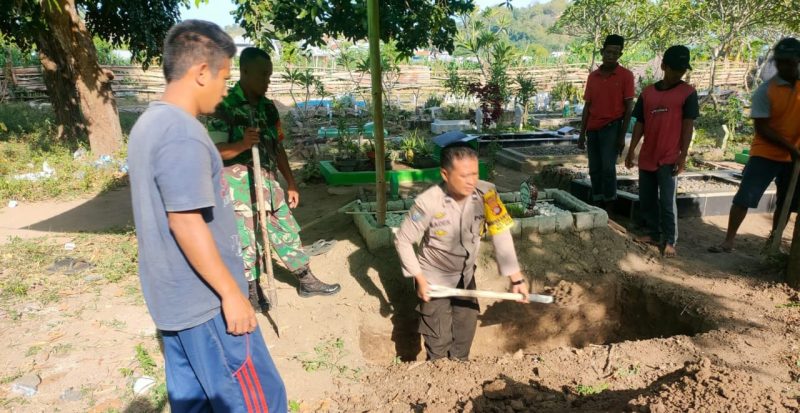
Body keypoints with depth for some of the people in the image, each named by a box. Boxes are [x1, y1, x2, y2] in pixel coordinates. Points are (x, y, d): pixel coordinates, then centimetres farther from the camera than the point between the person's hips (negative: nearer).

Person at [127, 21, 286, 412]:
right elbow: (186, 222, -25)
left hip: (172, 296, 10)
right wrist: (231, 291, -19)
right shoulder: (183, 133, -22)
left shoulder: (148, 124, 10)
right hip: (205, 300, -10)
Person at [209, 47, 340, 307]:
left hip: (269, 184, 7)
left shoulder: (268, 107, 7)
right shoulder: (224, 106, -13)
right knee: (248, 243, 6)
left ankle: (307, 282, 30)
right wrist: (242, 144, -34)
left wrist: (291, 184, 13)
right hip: (239, 189, -6)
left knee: (287, 232, 15)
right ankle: (253, 291, 27)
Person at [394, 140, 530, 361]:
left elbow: (501, 234, -19)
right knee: (439, 339, 7)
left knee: (466, 330, 18)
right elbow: (403, 240, -17)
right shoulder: (428, 202, -29)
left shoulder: (486, 193, -22)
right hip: (434, 277, -3)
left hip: (465, 275, 4)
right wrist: (420, 279, -17)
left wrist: (516, 278, -24)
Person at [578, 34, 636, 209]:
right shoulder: (593, 76, 11)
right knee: (594, 169, 6)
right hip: (593, 129, 5)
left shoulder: (626, 75, -2)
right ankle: (597, 205, 14)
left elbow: (629, 107, -4)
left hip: (611, 127, -4)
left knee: (608, 167, -11)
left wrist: (622, 135, -10)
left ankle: (609, 206, -2)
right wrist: (582, 133, 8)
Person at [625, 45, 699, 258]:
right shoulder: (647, 92, 8)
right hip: (646, 157, 5)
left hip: (669, 159, -5)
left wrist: (683, 157, -10)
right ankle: (653, 234, 23)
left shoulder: (688, 93, -3)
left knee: (667, 202, -4)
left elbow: (688, 126, -6)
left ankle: (670, 241, 5)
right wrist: (631, 150, 6)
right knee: (646, 199, 10)